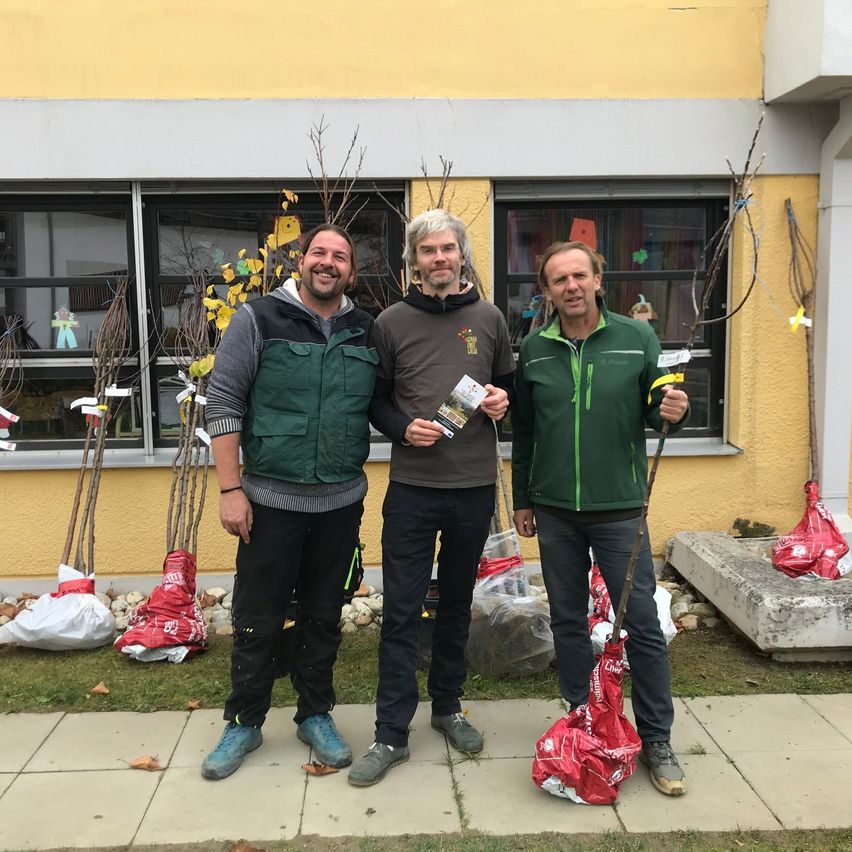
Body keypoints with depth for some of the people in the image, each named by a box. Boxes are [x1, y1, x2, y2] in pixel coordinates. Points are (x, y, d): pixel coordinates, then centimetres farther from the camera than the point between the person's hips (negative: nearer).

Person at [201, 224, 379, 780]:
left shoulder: (367, 333, 5)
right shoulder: (257, 320, -6)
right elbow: (224, 404, -6)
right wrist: (230, 489, -10)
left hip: (341, 503, 3)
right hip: (270, 501, -3)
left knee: (324, 617, 14)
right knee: (257, 619, 8)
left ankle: (316, 715, 32)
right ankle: (245, 722, 26)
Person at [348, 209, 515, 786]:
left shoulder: (488, 318, 5)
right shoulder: (392, 322, 0)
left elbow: (510, 384, 15)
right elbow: (375, 399, 5)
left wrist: (502, 400, -7)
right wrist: (403, 427, -14)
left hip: (475, 486, 2)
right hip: (412, 487, -2)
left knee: (457, 603, 15)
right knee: (401, 610, 0)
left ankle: (448, 706, 33)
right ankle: (391, 734, 10)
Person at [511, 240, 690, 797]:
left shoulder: (637, 338, -3)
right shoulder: (534, 351, 3)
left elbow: (654, 409, 2)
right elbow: (523, 432, 10)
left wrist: (672, 410, -22)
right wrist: (522, 500, 11)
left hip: (619, 507, -2)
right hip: (555, 511, 2)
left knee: (642, 621, 0)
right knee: (568, 620, 12)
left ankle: (657, 740, 15)